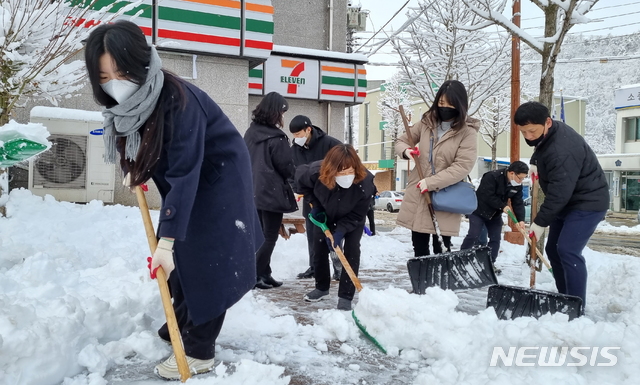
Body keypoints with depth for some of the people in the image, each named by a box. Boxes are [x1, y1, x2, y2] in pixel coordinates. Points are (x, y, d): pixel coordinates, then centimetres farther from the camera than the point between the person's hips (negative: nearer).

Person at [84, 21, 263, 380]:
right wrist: (137, 171, -5)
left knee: (208, 260, -6)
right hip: (184, 182, 8)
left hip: (219, 177, -8)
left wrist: (166, 240, -35)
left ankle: (199, 349, 3)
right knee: (181, 255, 14)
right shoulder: (127, 100, -10)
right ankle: (180, 325, 31)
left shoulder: (178, 99, -33)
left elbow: (185, 173, -35)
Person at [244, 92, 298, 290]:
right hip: (272, 193, -8)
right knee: (270, 236, 3)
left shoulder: (250, 132, 6)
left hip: (253, 191, 8)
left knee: (260, 234, 16)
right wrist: (296, 174, 7)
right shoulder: (276, 137, -17)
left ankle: (262, 274, 22)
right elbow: (286, 167, -12)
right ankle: (257, 275, 2)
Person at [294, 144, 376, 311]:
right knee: (319, 249, 7)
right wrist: (314, 204, -12)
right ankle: (321, 288, 28)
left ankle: (345, 297, -3)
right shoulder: (315, 172, -38)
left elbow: (356, 215, -24)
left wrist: (340, 231, -33)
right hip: (324, 214, 2)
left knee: (351, 251, -11)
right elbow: (300, 179, -12)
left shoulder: (365, 182, -39)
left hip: (351, 219, -2)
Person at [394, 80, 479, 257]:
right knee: (419, 246, 15)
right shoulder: (426, 122, 5)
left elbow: (462, 167, -17)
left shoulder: (467, 132, -8)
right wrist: (406, 151, -10)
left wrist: (431, 182, -22)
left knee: (441, 250, 2)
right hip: (417, 195, 4)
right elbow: (401, 141, 15)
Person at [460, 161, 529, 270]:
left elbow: (518, 203, -5)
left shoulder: (517, 186, -6)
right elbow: (487, 196, -31)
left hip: (495, 215, 7)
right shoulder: (492, 177, -29)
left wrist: (520, 219, -17)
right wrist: (503, 206, -26)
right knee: (473, 235, -13)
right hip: (479, 211, -7)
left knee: (495, 239, 4)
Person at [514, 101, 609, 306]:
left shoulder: (562, 149, -33)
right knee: (553, 249, 10)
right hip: (566, 202, 10)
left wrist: (540, 222, -26)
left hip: (587, 202, -10)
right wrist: (536, 163, 3)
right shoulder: (546, 135, -1)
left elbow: (560, 192, -32)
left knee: (568, 250, -20)